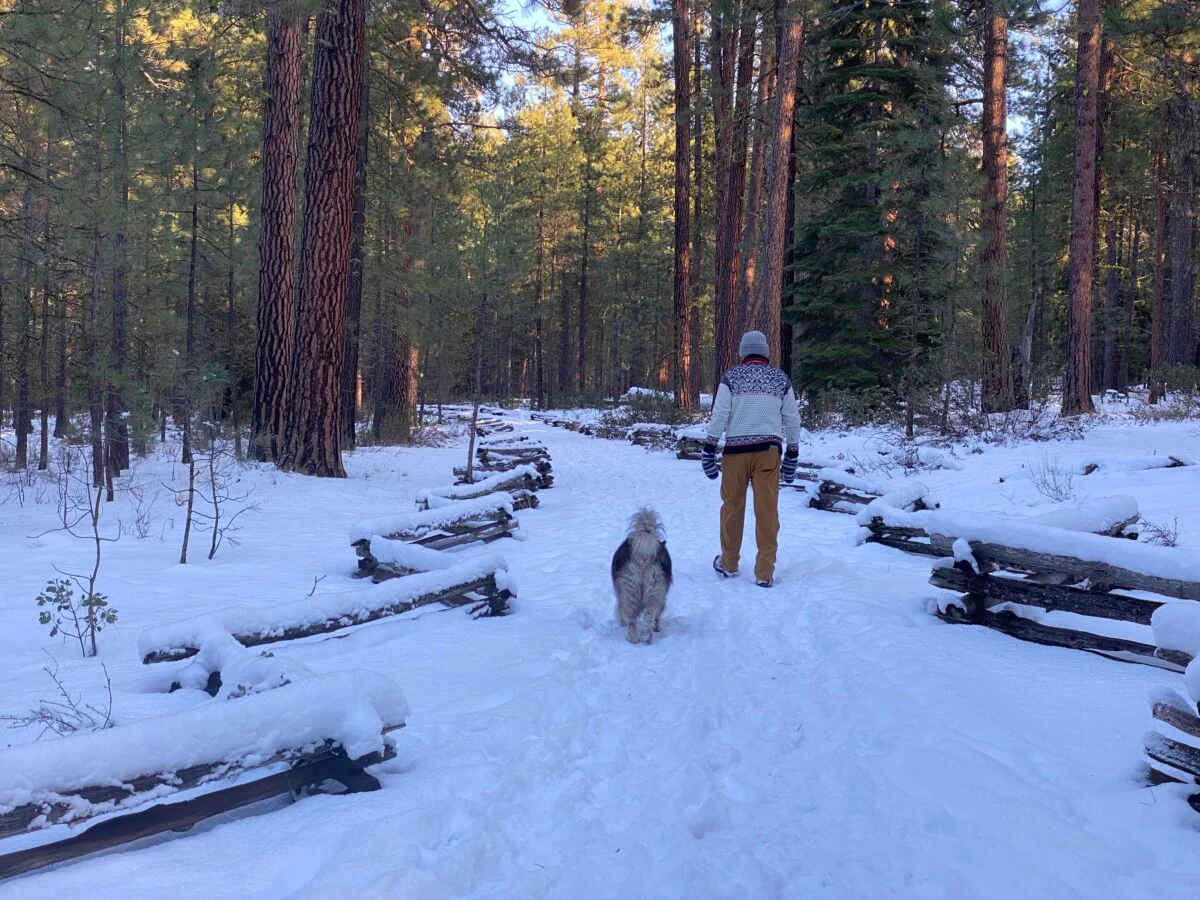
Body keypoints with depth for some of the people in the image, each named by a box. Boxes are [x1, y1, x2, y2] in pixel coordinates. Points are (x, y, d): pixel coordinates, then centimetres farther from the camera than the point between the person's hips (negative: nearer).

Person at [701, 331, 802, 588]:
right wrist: (793, 453, 17)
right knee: (767, 511, 2)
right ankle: (764, 573, 3)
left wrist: (709, 450, -1)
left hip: (736, 449, -1)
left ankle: (728, 564, 23)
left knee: (733, 506, 12)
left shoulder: (731, 377, 1)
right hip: (768, 450, 1)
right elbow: (792, 419, 9)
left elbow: (719, 415, -5)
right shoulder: (781, 379, 8)